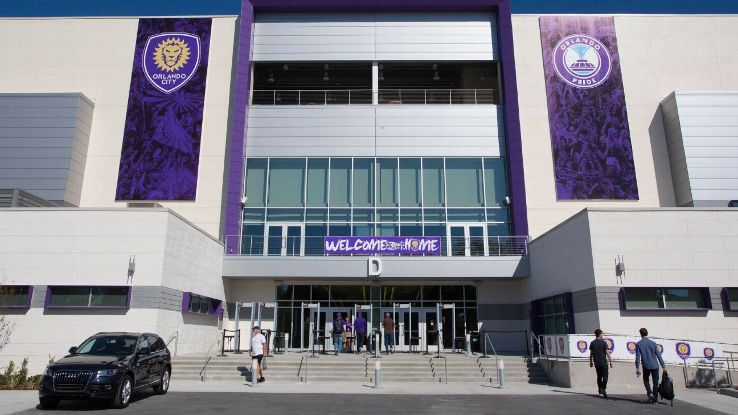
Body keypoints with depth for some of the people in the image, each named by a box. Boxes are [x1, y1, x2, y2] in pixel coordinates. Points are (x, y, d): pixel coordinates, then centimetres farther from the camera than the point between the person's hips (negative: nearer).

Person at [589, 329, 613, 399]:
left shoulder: (592, 343, 3)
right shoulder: (603, 343, -9)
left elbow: (591, 353, 5)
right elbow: (607, 353, -10)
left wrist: (591, 362, 13)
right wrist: (610, 361, -2)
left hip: (596, 363, 4)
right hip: (603, 362, -4)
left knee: (599, 376, 15)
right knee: (605, 377, 3)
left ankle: (600, 389, 18)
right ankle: (603, 390, -7)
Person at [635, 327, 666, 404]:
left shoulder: (639, 344, -1)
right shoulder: (653, 343, 3)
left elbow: (638, 357, -7)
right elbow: (658, 356, 1)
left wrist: (637, 368, -7)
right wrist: (664, 367, 5)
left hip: (646, 366, -1)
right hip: (655, 366, 1)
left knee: (646, 380, 20)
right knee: (655, 382, 12)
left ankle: (650, 393, 0)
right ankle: (655, 399, 12)